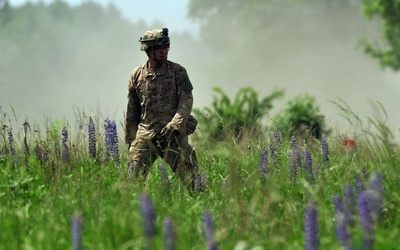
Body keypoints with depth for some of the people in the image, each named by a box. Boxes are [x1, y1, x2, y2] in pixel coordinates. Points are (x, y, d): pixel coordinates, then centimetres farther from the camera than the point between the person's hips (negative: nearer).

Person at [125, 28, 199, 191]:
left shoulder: (178, 72, 2)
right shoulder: (137, 75, 9)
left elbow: (187, 101, -5)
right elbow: (132, 111, 16)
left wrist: (175, 124, -21)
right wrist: (130, 139, 16)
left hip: (173, 134, -2)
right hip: (145, 134, 2)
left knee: (190, 179, -3)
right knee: (135, 177, -6)